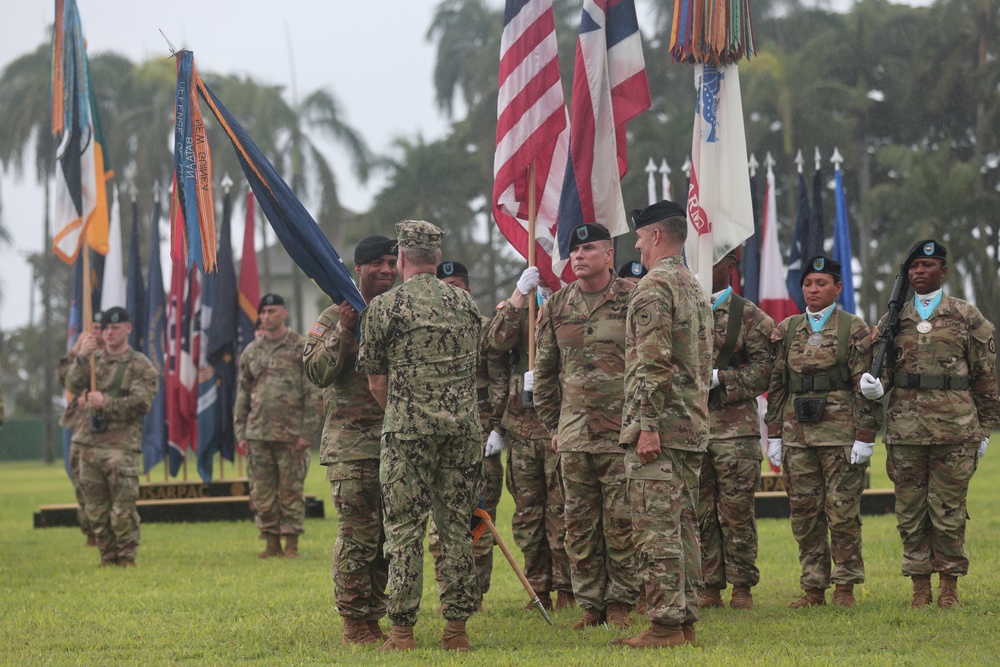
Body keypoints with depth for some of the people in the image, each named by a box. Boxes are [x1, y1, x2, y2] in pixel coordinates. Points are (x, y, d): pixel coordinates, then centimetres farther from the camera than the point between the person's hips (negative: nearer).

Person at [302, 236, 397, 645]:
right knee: (357, 536, -7)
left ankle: (373, 618, 18)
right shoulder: (334, 319, 0)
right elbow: (316, 372, -11)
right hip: (352, 446, -5)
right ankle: (354, 623, 0)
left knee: (388, 538, 8)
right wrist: (343, 331, -18)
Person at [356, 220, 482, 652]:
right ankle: (457, 627, 7)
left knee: (405, 527, 0)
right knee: (457, 524, 7)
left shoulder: (384, 307, -1)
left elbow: (375, 379, 3)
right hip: (463, 425, 4)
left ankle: (402, 630, -1)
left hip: (408, 428, -4)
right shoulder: (466, 303, 12)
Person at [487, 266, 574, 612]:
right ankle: (538, 590, 15)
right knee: (527, 512, 7)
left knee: (561, 510, -3)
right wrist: (519, 294, -14)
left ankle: (566, 589, 6)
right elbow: (499, 340, -6)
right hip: (521, 425, 4)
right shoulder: (518, 307, 12)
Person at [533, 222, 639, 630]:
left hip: (621, 433, -4)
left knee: (620, 522, -1)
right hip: (573, 436, 4)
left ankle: (620, 603, 9)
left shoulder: (633, 301, -2)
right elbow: (544, 371, 18)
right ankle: (590, 604, 13)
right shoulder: (556, 307, 10)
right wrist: (552, 424, 14)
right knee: (579, 524, 5)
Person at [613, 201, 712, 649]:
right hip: (693, 427, 10)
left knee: (657, 529, -8)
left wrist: (648, 426, -21)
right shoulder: (697, 290, 18)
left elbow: (653, 363, -21)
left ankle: (665, 625, -10)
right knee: (684, 527, 11)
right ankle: (685, 620, 14)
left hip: (659, 428, -10)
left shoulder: (653, 287, -12)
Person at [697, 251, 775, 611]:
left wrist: (721, 377, -14)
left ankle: (742, 587, 6)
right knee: (700, 512, 4)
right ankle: (710, 586, 10)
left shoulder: (749, 316, 3)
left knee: (737, 511, -1)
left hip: (735, 427, -3)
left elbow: (763, 369, -3)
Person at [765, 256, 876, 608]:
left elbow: (865, 386, -2)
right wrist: (773, 434, 9)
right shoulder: (786, 330, 11)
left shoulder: (854, 328, 0)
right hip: (797, 432, 4)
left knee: (842, 511, -2)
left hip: (840, 432, -4)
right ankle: (814, 588, 11)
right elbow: (776, 385, 14)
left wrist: (865, 437, -8)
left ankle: (845, 588, 6)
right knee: (804, 513, 4)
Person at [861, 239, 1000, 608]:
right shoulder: (893, 319, 12)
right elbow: (885, 370, 14)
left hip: (954, 427, -2)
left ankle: (949, 587, 9)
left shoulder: (967, 317, 5)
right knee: (910, 510, 4)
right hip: (905, 428, 2)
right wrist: (875, 384, -11)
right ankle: (920, 587, 13)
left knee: (949, 510, 0)